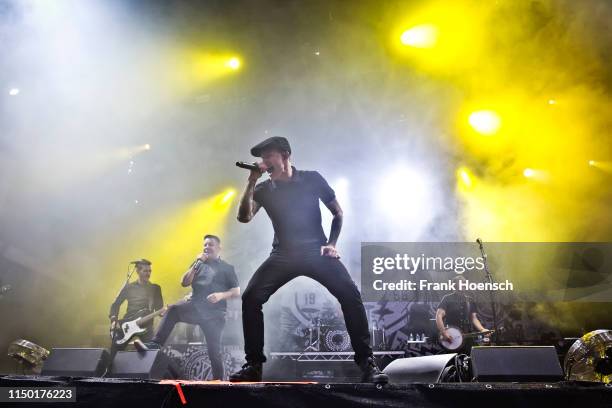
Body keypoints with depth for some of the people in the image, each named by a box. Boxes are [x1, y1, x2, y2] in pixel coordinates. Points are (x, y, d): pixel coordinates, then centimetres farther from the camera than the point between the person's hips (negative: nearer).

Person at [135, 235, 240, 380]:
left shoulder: (227, 268, 7)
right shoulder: (199, 264, 18)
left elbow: (237, 292, 2)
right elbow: (184, 283, 6)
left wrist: (221, 295, -16)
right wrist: (197, 264, -3)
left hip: (214, 313, -3)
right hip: (196, 307, 3)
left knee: (215, 349, -5)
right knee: (173, 309, -26)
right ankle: (155, 344, -27)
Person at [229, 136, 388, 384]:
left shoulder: (312, 179, 2)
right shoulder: (264, 190, 6)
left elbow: (337, 213, 9)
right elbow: (244, 217, -10)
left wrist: (331, 244, -3)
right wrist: (252, 182, -15)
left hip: (316, 250, -2)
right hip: (283, 254, 2)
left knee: (350, 293, -23)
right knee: (250, 297, -18)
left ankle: (366, 362, -14)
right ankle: (254, 364, -6)